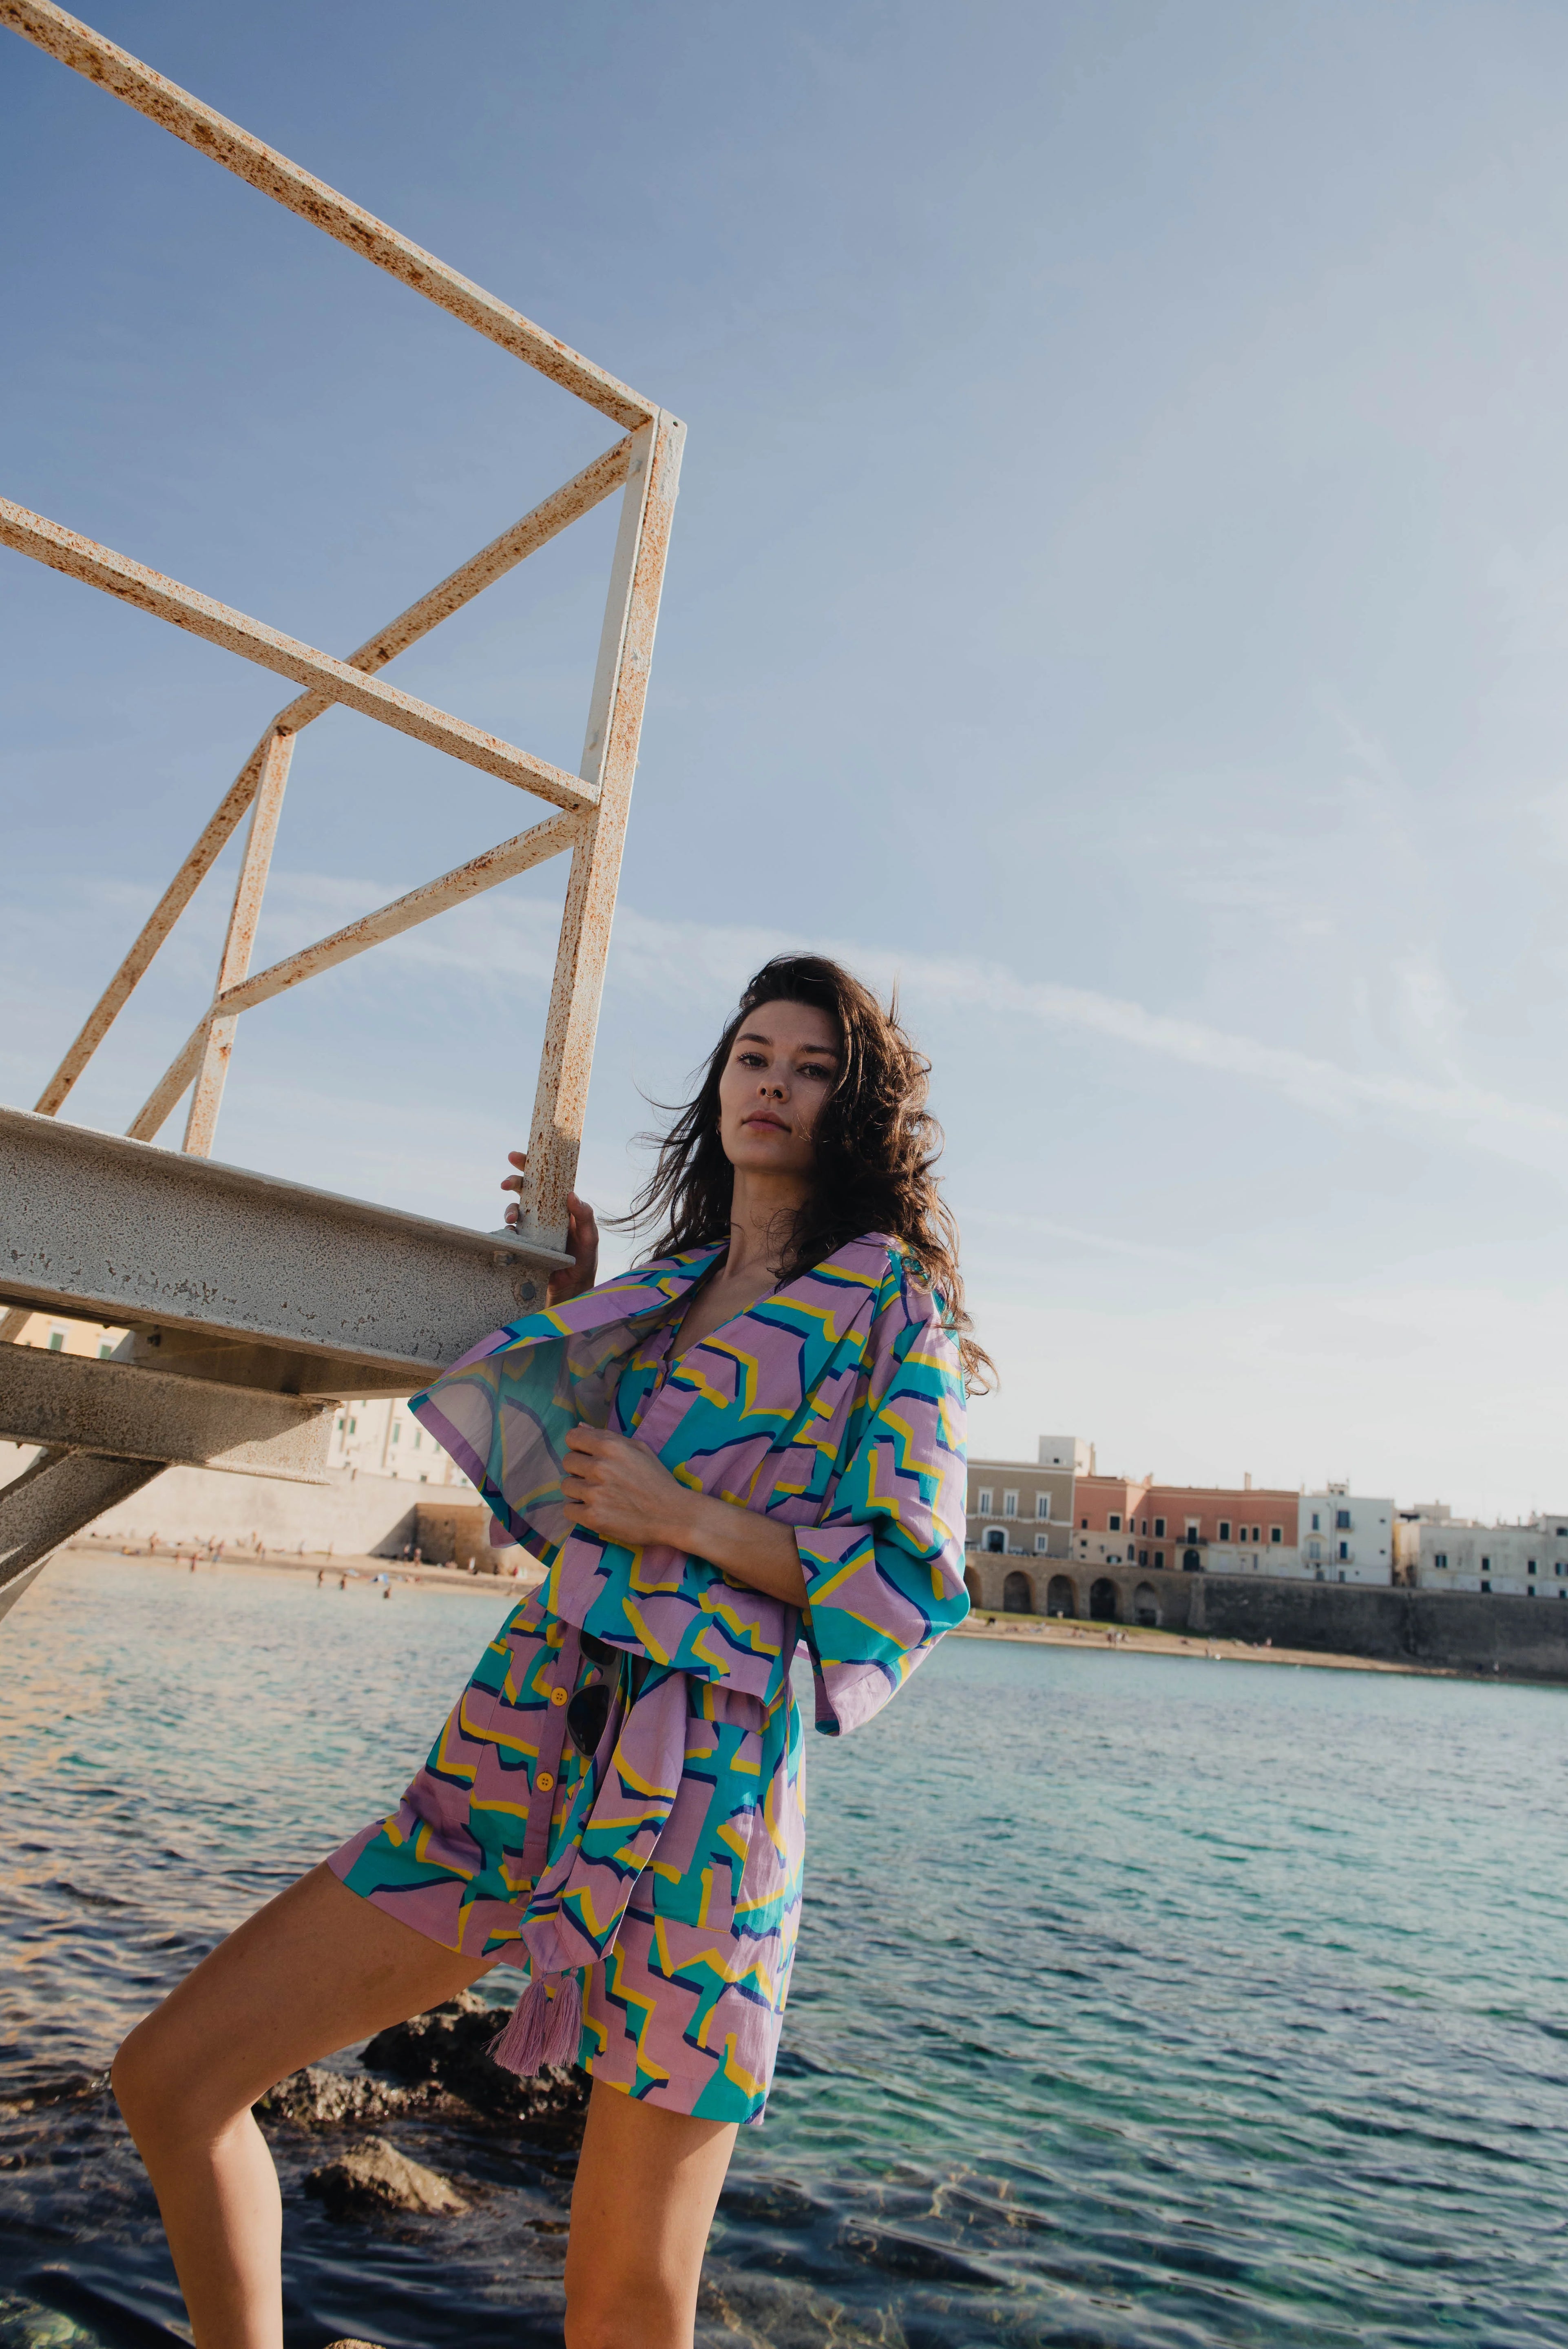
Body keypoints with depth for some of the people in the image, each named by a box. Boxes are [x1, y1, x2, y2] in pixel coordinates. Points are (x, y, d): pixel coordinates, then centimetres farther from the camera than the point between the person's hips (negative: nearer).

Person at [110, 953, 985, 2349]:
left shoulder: (886, 1295, 2)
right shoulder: (663, 1288, 19)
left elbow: (917, 1574, -4)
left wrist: (685, 1518, -10)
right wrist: (573, 1295, 22)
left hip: (703, 1772, -5)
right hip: (522, 1738, 6)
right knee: (171, 2077, 5)